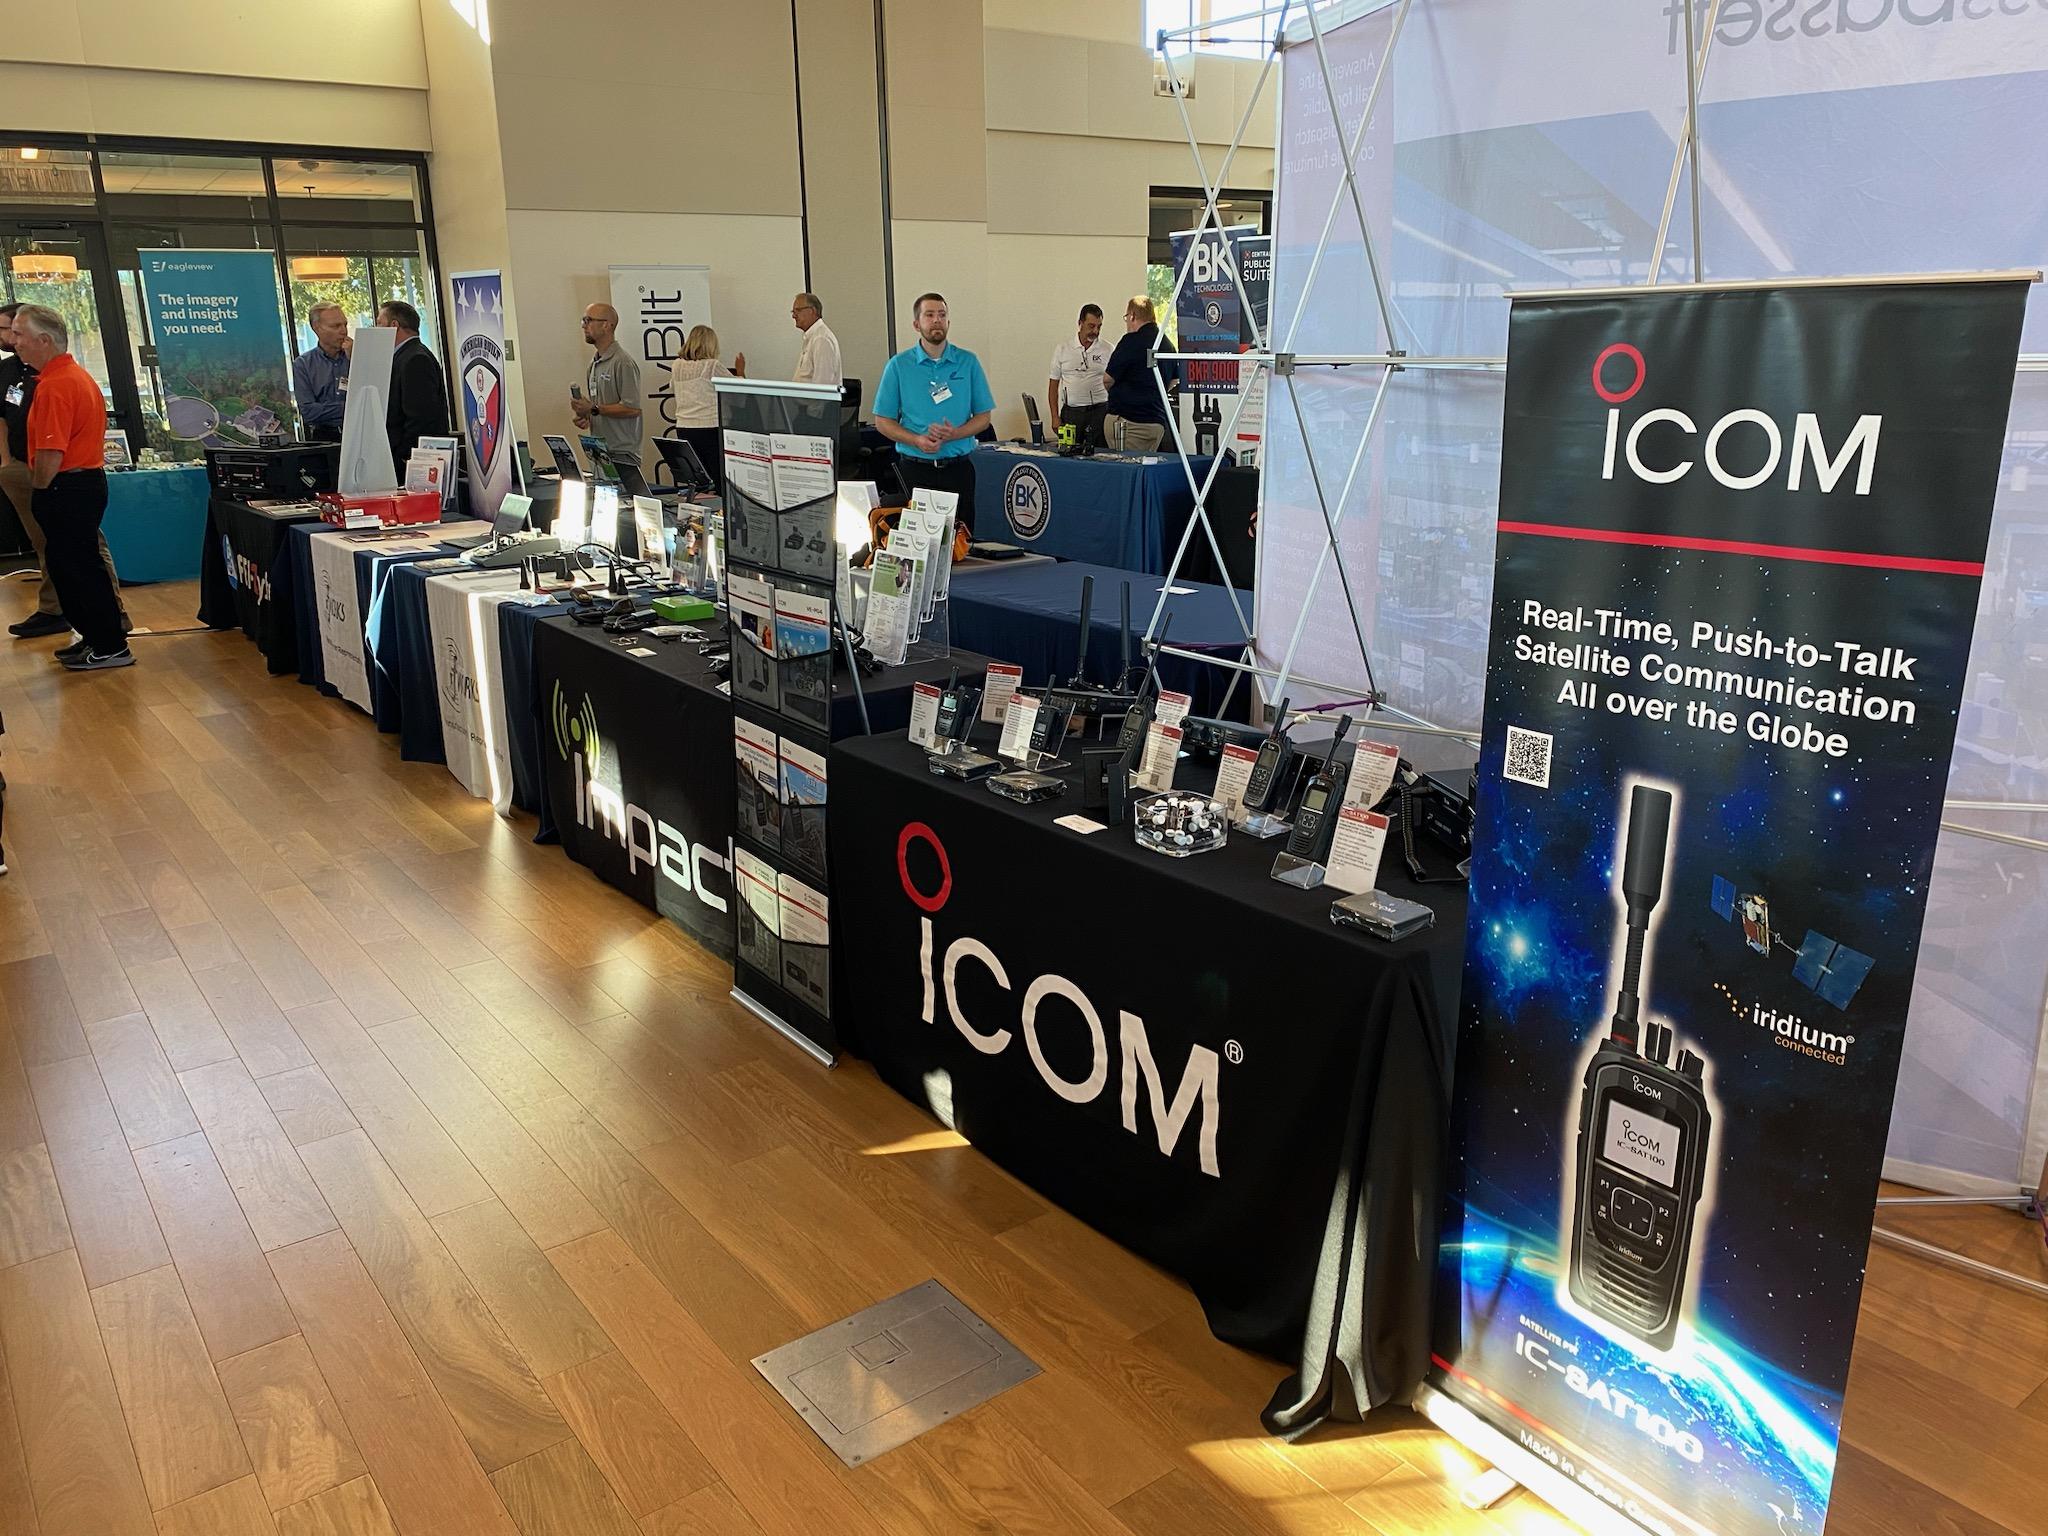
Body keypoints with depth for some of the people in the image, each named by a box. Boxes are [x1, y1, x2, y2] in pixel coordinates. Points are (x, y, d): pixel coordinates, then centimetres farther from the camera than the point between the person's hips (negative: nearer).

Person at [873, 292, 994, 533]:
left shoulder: (968, 362, 5)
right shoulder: (899, 365, 2)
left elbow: (983, 416, 7)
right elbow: (882, 421, 3)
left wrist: (954, 433, -13)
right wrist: (916, 440, -14)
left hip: (958, 467, 1)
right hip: (915, 467, -1)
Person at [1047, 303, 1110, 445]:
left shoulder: (1108, 349, 5)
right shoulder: (1062, 349, 7)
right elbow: (1053, 384, 9)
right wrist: (1055, 417, 0)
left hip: (1099, 411, -1)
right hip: (1070, 411, 1)